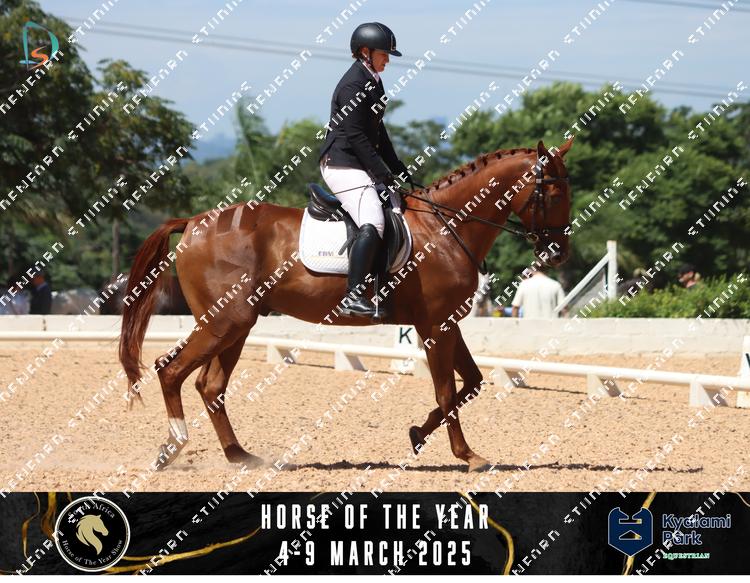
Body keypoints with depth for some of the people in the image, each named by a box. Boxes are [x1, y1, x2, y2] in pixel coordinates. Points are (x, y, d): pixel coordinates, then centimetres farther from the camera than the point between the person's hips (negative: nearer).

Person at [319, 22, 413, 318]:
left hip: (359, 165, 11)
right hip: (342, 165, -11)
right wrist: (384, 175, -18)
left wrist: (400, 172, 19)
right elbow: (356, 137, -19)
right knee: (373, 224, -25)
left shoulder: (372, 82, 16)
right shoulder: (353, 85, -15)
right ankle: (353, 296, -30)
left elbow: (377, 134, 22)